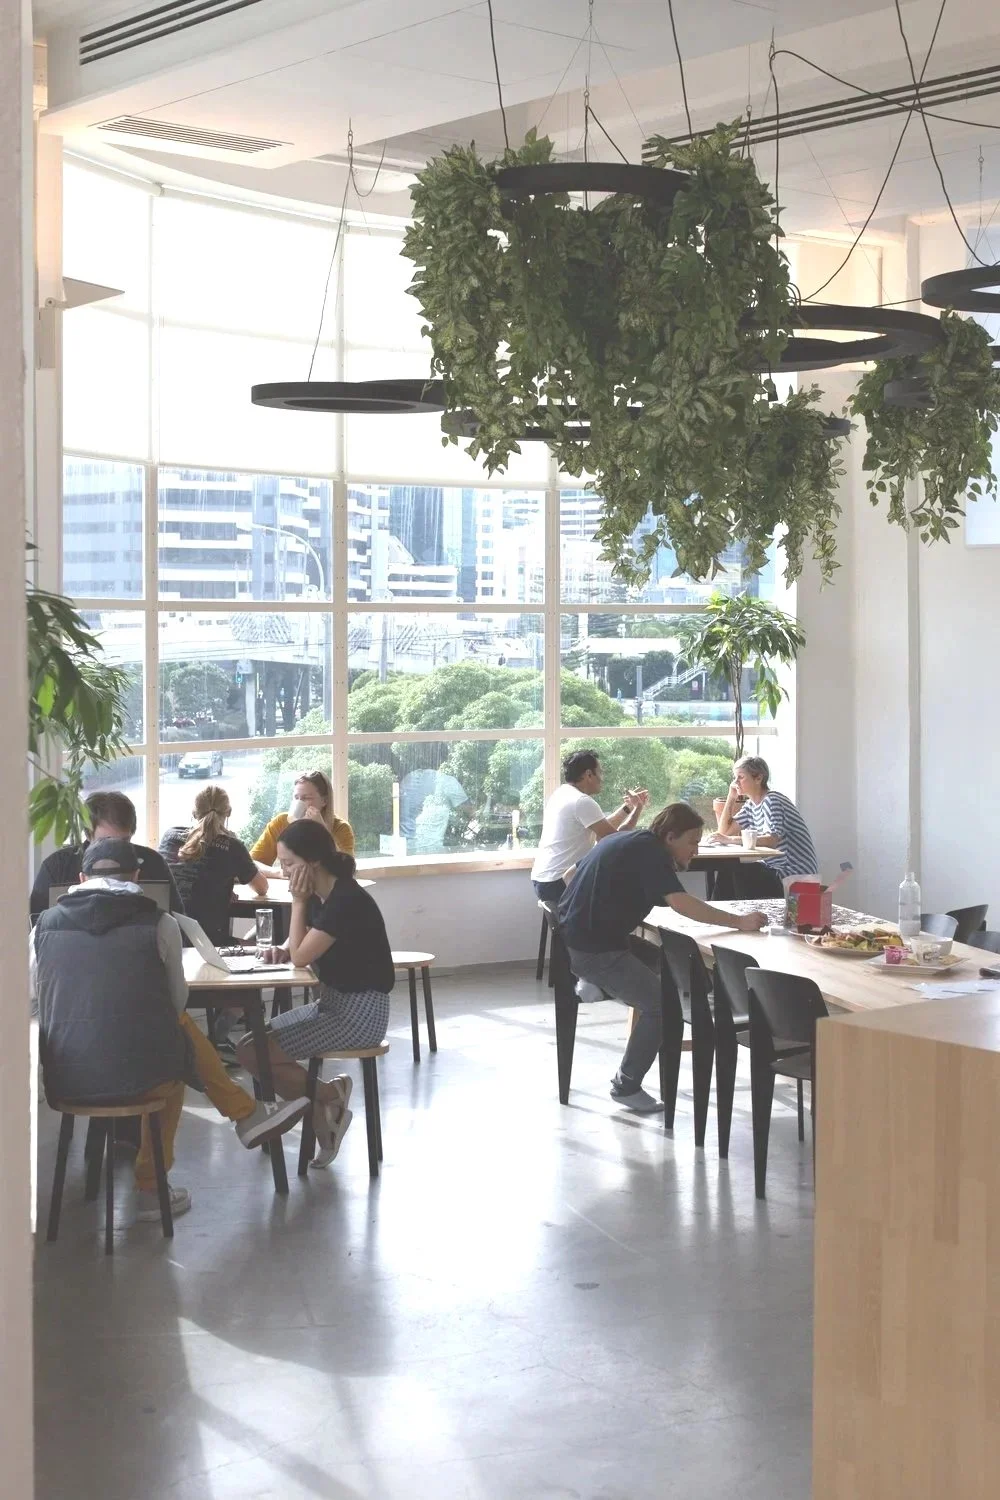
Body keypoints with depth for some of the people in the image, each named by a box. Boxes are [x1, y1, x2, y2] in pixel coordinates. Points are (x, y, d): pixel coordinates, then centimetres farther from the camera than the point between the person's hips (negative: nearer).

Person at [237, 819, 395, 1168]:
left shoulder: (347, 900, -21)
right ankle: (322, 1111, 5)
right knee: (250, 1042, 2)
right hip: (332, 1003, 9)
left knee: (253, 1054, -16)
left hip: (360, 1013, -9)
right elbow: (301, 950, 16)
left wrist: (297, 901, -11)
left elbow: (302, 955, -18)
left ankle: (331, 1095, 2)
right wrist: (283, 951, -6)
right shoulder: (318, 896, 6)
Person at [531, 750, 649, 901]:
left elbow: (603, 829, 21)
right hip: (557, 884, -10)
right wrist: (638, 808, 0)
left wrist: (627, 807, 20)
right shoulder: (581, 801, -15)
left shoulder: (562, 794, 15)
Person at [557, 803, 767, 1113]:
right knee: (661, 1004, -7)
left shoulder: (627, 840, 15)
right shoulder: (649, 851, -13)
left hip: (570, 935, 10)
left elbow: (571, 877, 23)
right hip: (594, 949, -10)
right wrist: (739, 922, -26)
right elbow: (681, 904, -26)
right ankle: (627, 1086, -1)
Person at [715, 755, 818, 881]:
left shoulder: (772, 800, -15)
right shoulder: (751, 804, 11)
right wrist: (731, 797, 4)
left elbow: (771, 841, -29)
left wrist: (729, 839, -32)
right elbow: (724, 832, 9)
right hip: (778, 870, 8)